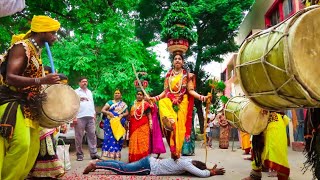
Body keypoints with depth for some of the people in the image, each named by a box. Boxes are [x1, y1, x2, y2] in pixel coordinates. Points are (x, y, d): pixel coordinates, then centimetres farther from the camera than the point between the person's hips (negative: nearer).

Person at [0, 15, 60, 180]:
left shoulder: (37, 51, 16)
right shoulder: (21, 47, -12)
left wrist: (49, 82, 15)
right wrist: (42, 80, -31)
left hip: (29, 106, 9)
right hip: (13, 103, -9)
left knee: (32, 149, 7)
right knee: (21, 144, -23)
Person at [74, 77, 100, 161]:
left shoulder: (90, 92, 23)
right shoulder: (76, 92, 5)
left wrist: (94, 114, 14)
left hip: (90, 117, 5)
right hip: (80, 117, -5)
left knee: (92, 135, 1)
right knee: (79, 136, -2)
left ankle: (94, 153, 4)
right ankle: (79, 154, 5)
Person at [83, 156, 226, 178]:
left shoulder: (188, 160, 8)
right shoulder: (186, 164, -17)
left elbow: (200, 168, 28)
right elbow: (202, 174, -25)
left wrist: (209, 169, 13)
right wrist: (212, 172, -7)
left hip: (151, 161, 8)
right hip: (149, 167, -8)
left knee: (123, 167, 15)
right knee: (122, 169, -5)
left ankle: (99, 163, 22)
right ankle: (95, 165, 1)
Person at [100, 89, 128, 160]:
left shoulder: (123, 104, 15)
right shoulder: (110, 102, 9)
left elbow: (127, 113, 8)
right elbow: (102, 110, 1)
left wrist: (122, 115, -13)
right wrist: (108, 113, -18)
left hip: (119, 124, 2)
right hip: (110, 123, -1)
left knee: (118, 138, -1)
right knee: (109, 137, -8)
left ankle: (116, 156, 5)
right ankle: (107, 156, -6)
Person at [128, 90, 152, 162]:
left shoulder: (145, 104, 0)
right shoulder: (133, 104, 15)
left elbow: (149, 114, -3)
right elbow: (130, 115, 19)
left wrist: (150, 123, -10)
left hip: (143, 126, -4)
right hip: (134, 126, 4)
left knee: (143, 142, -3)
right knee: (134, 142, 5)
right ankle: (133, 159, 12)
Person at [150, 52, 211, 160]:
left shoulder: (187, 75, 8)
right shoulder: (168, 75, 15)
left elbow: (191, 90, 1)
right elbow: (165, 91, 13)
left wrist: (201, 97, -14)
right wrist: (154, 98, 1)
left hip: (182, 102, -1)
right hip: (169, 101, 1)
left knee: (180, 126, -11)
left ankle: (177, 151, -1)